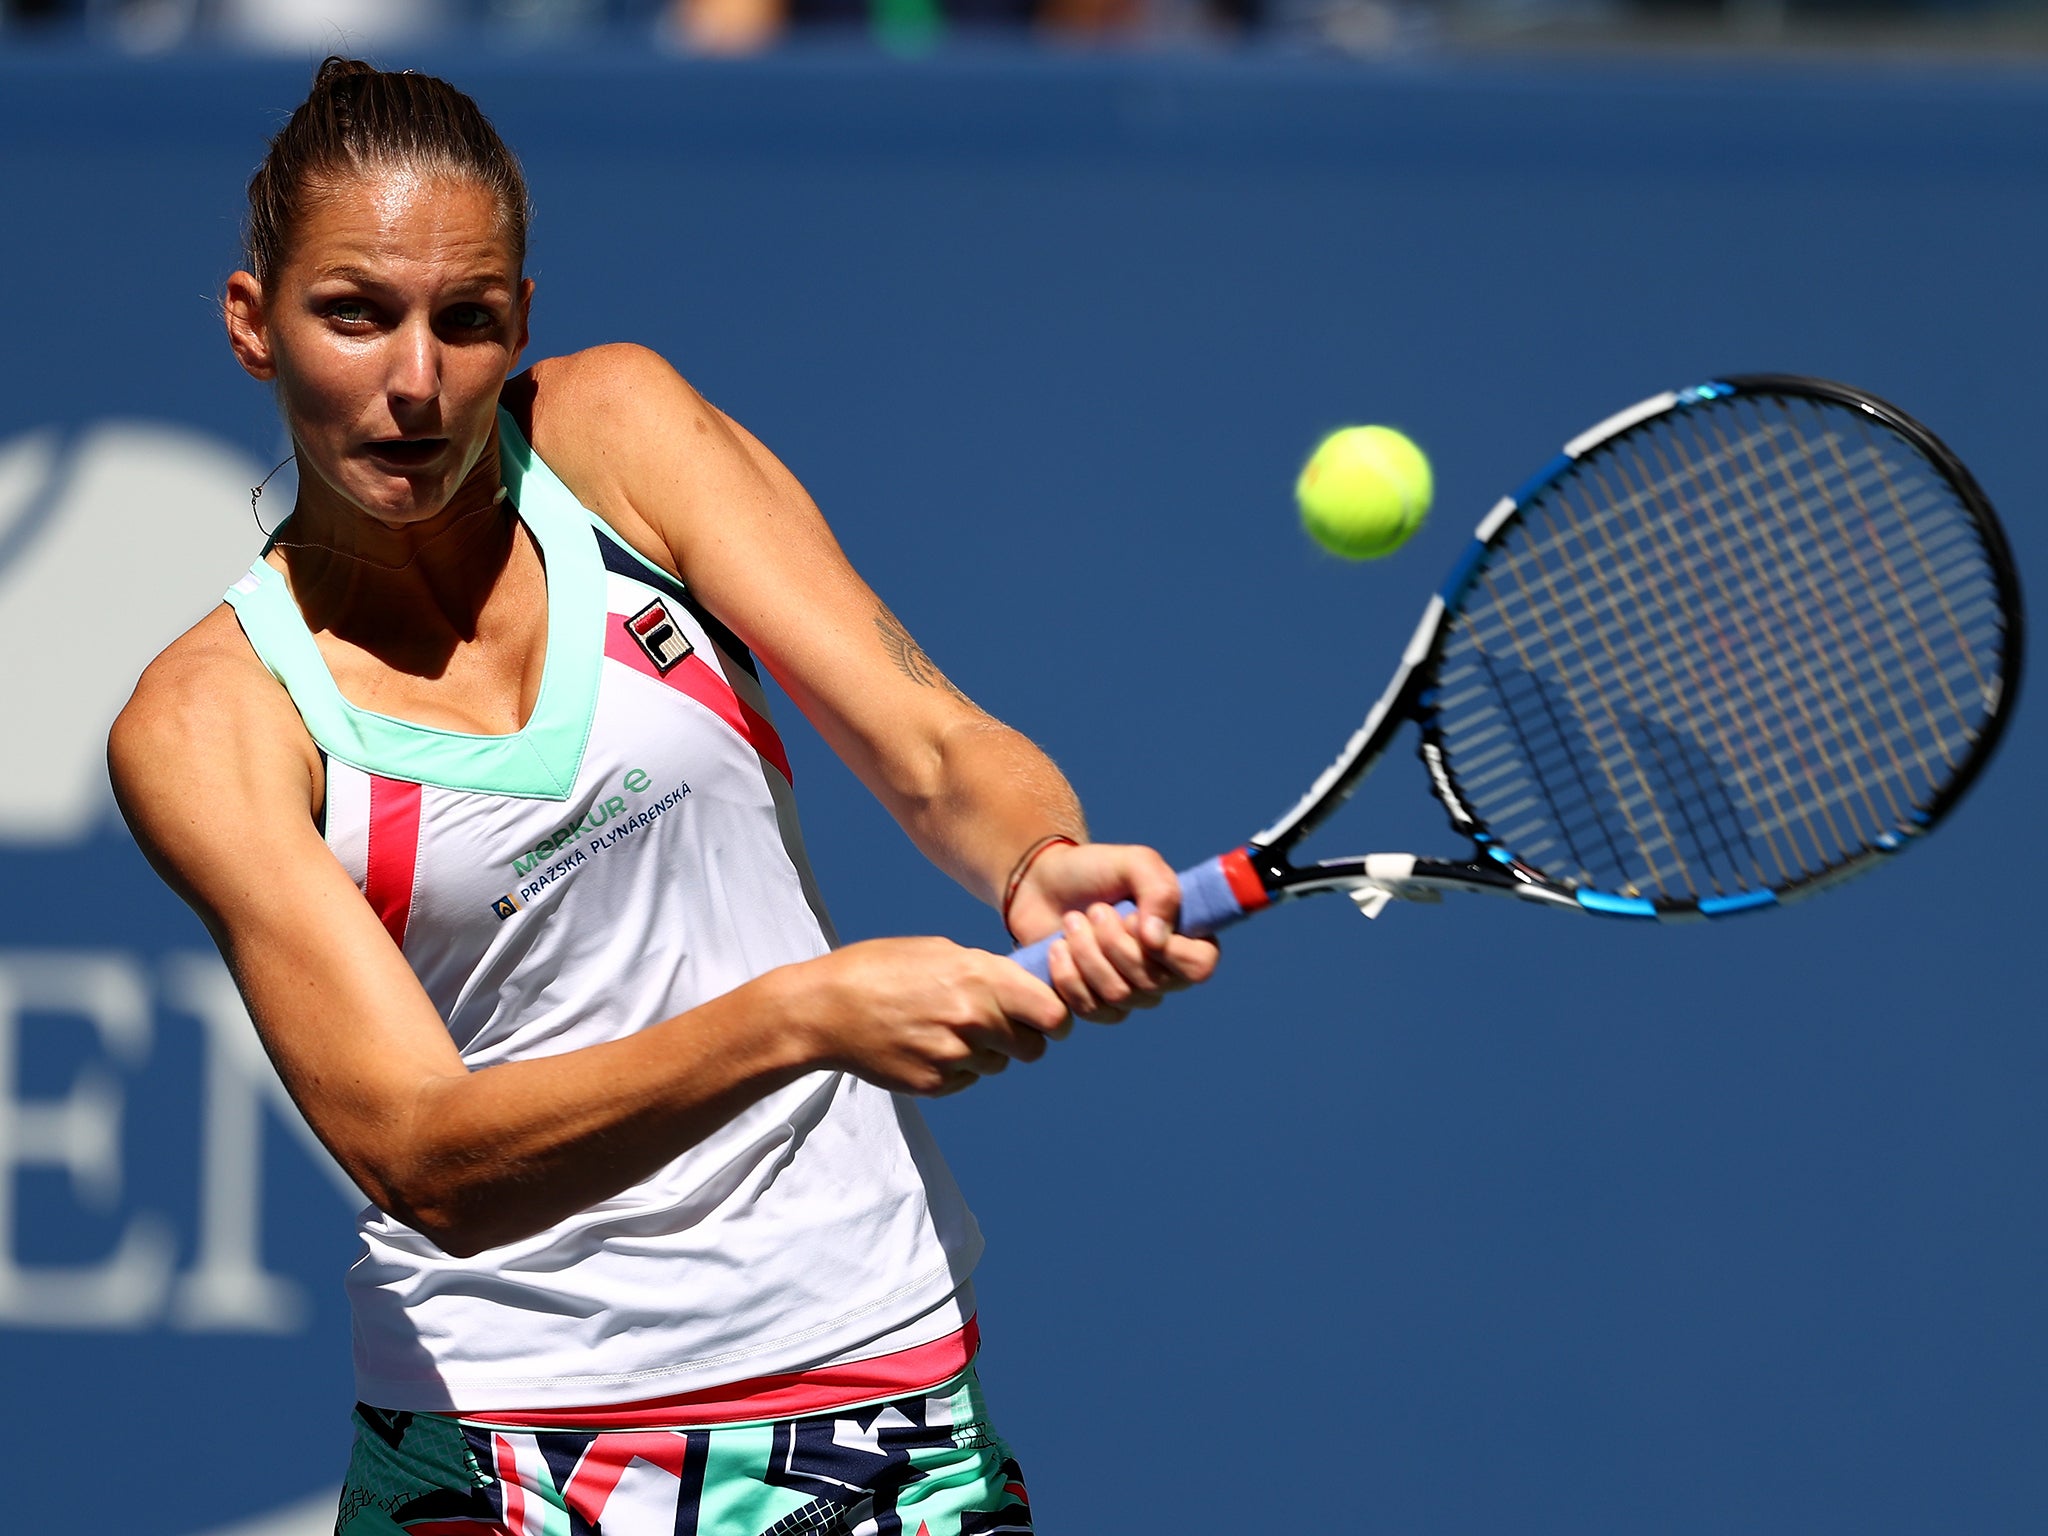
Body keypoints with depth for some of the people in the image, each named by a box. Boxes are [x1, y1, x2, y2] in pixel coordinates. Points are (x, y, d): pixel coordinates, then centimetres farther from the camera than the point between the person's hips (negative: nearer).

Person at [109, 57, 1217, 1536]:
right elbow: (420, 1154, -20)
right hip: (498, 1411, -2)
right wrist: (799, 1016, -35)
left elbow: (934, 748, -5)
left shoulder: (616, 430, -1)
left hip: (878, 1352, 2)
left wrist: (1041, 864, -30)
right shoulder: (210, 720, -10)